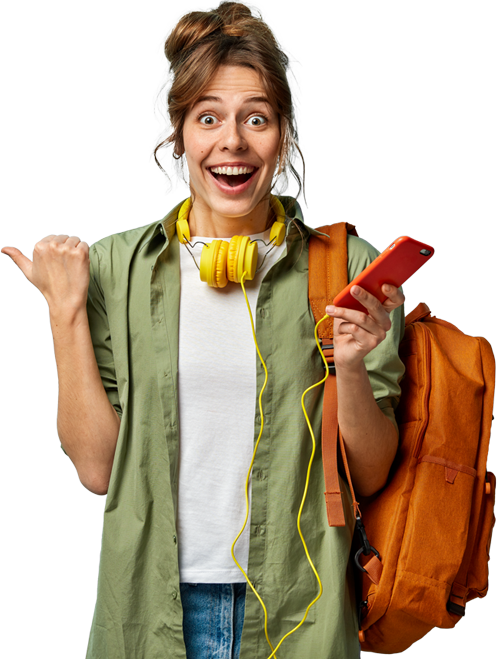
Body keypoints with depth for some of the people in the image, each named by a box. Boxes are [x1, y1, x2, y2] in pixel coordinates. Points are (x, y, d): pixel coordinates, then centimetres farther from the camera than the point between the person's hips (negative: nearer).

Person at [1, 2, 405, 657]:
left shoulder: (347, 271, -6)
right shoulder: (117, 267, -4)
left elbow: (371, 475, -3)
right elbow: (97, 467, -8)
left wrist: (350, 367, -20)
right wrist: (65, 309, -13)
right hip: (155, 604, 1)